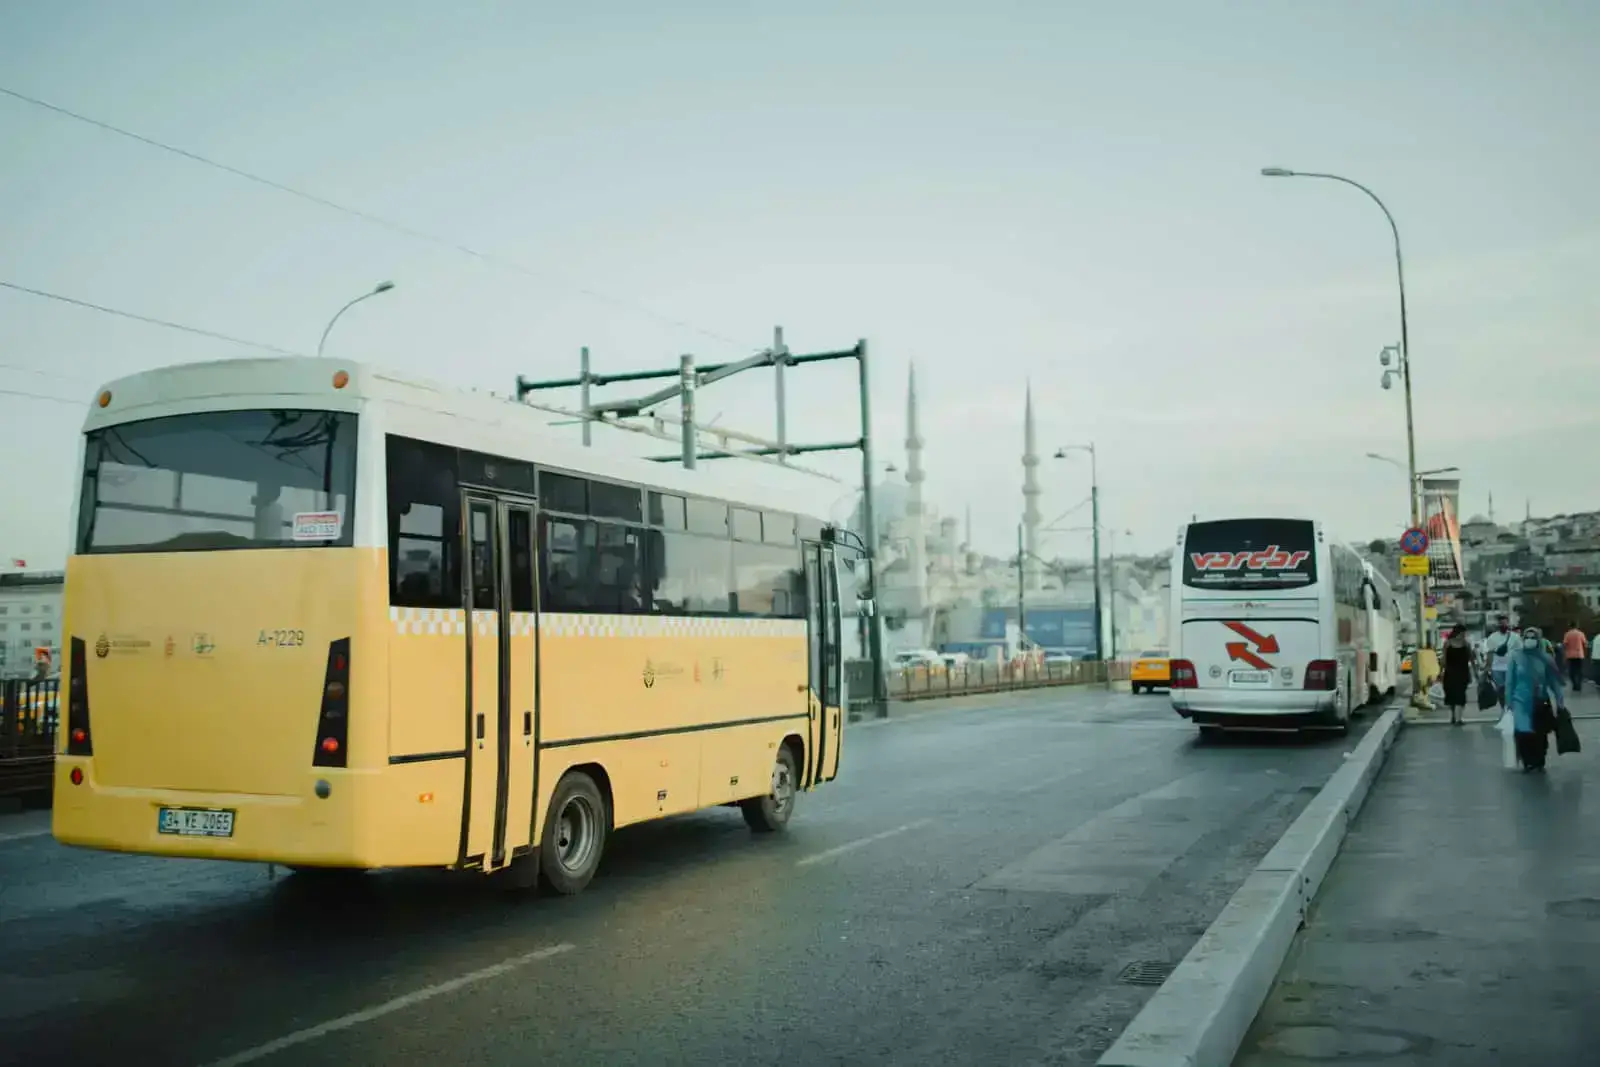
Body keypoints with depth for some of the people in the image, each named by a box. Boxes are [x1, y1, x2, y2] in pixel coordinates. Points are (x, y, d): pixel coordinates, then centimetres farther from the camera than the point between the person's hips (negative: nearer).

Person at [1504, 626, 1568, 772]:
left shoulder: (1545, 658, -2)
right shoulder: (1515, 656, -6)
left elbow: (1553, 680, 3)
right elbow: (1510, 680, -2)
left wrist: (1560, 699, -1)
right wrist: (1508, 701, -3)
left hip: (1540, 702, 2)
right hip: (1521, 701, -2)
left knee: (1540, 734, 5)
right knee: (1523, 733, -8)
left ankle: (1539, 762, 21)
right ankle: (1527, 762, 8)